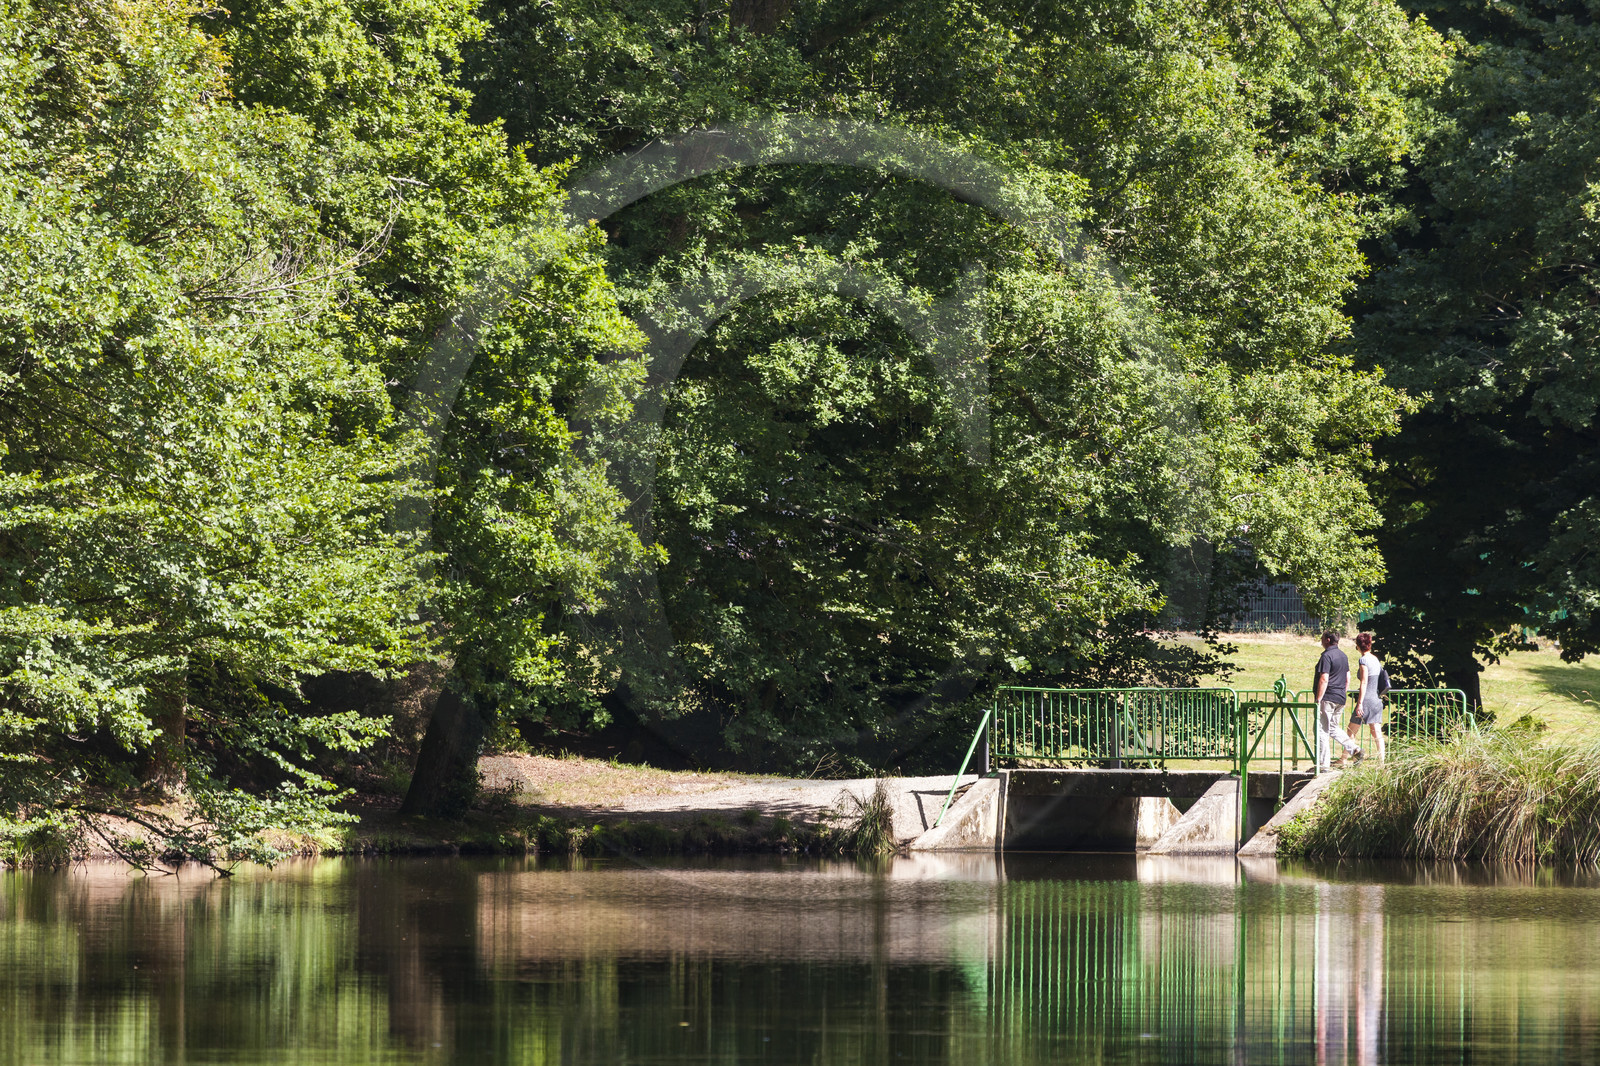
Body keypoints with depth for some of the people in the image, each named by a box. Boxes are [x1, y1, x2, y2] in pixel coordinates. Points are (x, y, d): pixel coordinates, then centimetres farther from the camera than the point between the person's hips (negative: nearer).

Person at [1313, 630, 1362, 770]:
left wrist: (1318, 700, -18)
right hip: (1340, 699, 9)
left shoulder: (1327, 656, -14)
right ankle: (1354, 750, 11)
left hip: (1327, 699, -9)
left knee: (1321, 730, -3)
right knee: (1333, 727, 22)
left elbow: (1324, 680, -20)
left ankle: (1323, 764, -3)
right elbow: (1347, 679, 20)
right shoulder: (1343, 656, 13)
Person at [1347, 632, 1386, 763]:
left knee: (1352, 732, 3)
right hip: (1378, 700, 7)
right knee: (1377, 733, 4)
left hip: (1367, 699, -7)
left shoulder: (1363, 660, -11)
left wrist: (1360, 703, -18)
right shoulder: (1376, 659, 12)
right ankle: (1381, 761, -2)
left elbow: (1364, 683, -16)